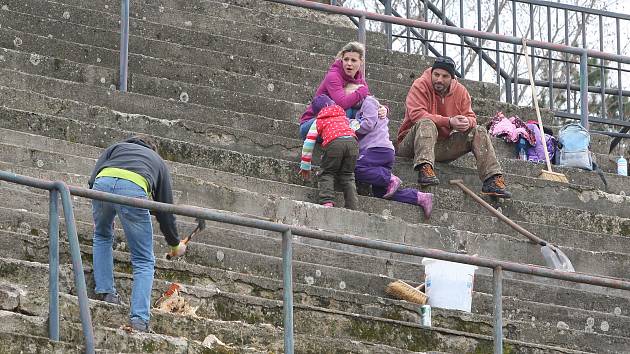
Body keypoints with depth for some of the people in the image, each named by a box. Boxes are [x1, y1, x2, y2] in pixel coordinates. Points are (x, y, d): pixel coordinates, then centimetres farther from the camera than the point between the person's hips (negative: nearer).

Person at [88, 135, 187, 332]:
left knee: (102, 237, 33)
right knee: (144, 262, 8)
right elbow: (165, 208, 36)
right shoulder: (158, 162, 38)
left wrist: (100, 218, 31)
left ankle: (105, 291, 22)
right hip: (134, 189, -2)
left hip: (102, 183, 2)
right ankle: (139, 319, -5)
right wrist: (175, 244, 50)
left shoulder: (116, 147, 39)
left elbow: (93, 179, 22)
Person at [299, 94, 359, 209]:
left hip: (334, 143, -3)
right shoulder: (343, 116, 36)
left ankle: (327, 201, -14)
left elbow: (308, 143, 24)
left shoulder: (318, 121, 27)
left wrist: (305, 166, 30)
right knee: (348, 175, 14)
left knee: (327, 174, 9)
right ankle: (352, 206, 2)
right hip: (352, 141, 3)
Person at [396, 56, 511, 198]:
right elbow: (417, 114, -24)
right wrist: (449, 122, -32)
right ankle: (425, 169, -54)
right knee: (427, 124, -36)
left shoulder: (460, 91, 6)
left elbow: (471, 117, 8)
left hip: (443, 146, 5)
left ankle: (493, 180, -17)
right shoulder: (420, 86, -10)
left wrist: (467, 122, -21)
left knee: (479, 132, -7)